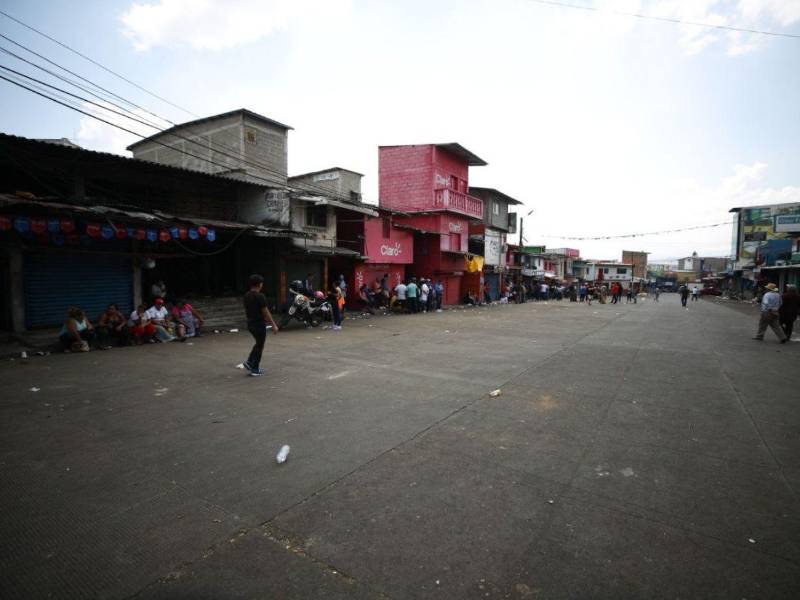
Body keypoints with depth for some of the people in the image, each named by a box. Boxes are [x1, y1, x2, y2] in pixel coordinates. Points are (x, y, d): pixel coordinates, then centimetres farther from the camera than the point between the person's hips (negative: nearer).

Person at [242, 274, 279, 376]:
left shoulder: (246, 296, 6)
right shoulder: (260, 296, -19)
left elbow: (246, 311, 14)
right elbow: (266, 312, -18)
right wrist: (274, 325, -13)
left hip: (250, 324, 8)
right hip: (259, 325, -8)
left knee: (258, 343, 24)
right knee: (260, 346, 3)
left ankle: (249, 362, 16)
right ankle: (255, 370, 8)